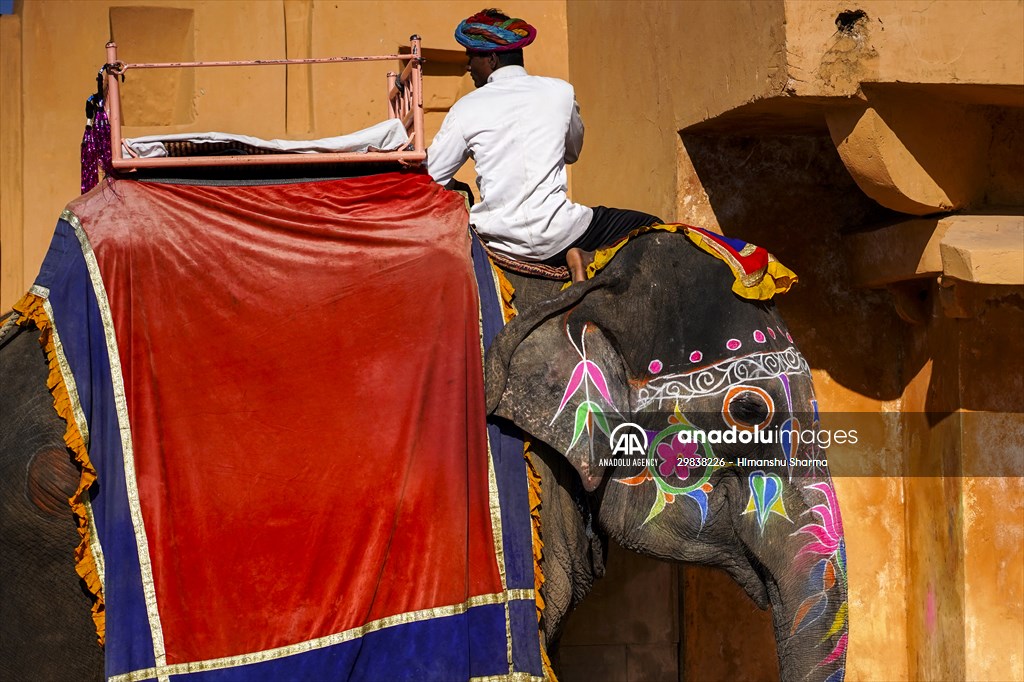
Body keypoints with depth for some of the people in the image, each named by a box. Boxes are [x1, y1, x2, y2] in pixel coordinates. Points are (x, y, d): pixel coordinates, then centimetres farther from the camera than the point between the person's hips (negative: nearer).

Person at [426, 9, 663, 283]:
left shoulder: (466, 109, 2)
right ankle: (590, 259, -14)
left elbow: (433, 177, 6)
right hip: (555, 233, -1)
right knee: (650, 228, 12)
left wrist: (462, 189, 27)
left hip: (499, 243, 1)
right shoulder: (560, 91, 6)